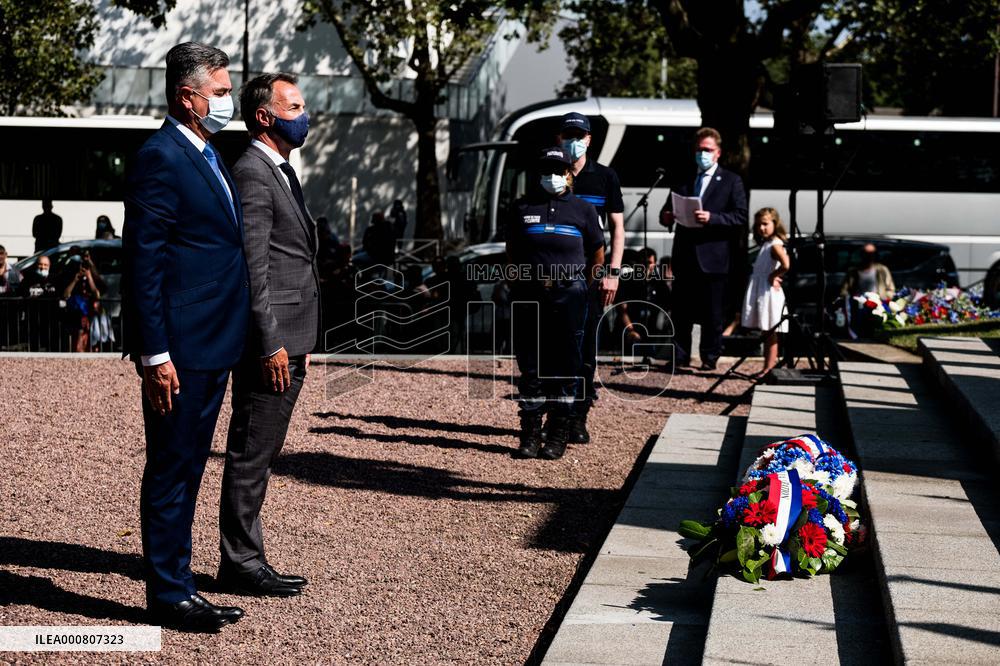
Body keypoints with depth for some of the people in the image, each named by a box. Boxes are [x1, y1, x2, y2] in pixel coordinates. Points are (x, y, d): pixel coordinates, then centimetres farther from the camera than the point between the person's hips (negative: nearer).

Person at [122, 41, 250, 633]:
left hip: (214, 347, 10)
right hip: (180, 350, -9)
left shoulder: (210, 158, 16)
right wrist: (155, 354, -20)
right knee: (171, 470, 0)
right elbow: (143, 262, -17)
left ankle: (181, 587, 23)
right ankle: (168, 595, 8)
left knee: (188, 469, 15)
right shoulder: (160, 158, -13)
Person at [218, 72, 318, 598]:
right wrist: (271, 344, -20)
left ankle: (247, 559, 21)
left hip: (287, 341, 10)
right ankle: (240, 564, 3)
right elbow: (252, 269, -18)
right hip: (267, 341, -10)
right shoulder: (252, 174, -13)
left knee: (259, 455, 14)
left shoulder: (282, 172, 19)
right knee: (251, 455, -3)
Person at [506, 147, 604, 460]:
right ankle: (530, 433, 8)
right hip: (529, 295, 1)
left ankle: (558, 434, 7)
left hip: (569, 294, -1)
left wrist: (581, 289, 9)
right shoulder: (524, 207, 10)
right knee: (531, 365, 2)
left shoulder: (583, 209, 8)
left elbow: (597, 256, 12)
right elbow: (512, 251, 17)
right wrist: (522, 282, 11)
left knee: (566, 365, 1)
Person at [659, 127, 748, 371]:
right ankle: (679, 358, 12)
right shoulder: (683, 180, 16)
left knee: (712, 314, 0)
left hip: (713, 257, -4)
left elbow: (741, 218, -6)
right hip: (685, 257, 4)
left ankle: (709, 359, 7)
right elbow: (668, 211, 17)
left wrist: (711, 218, -19)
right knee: (680, 312, 6)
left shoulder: (731, 181, 4)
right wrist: (666, 217, -7)